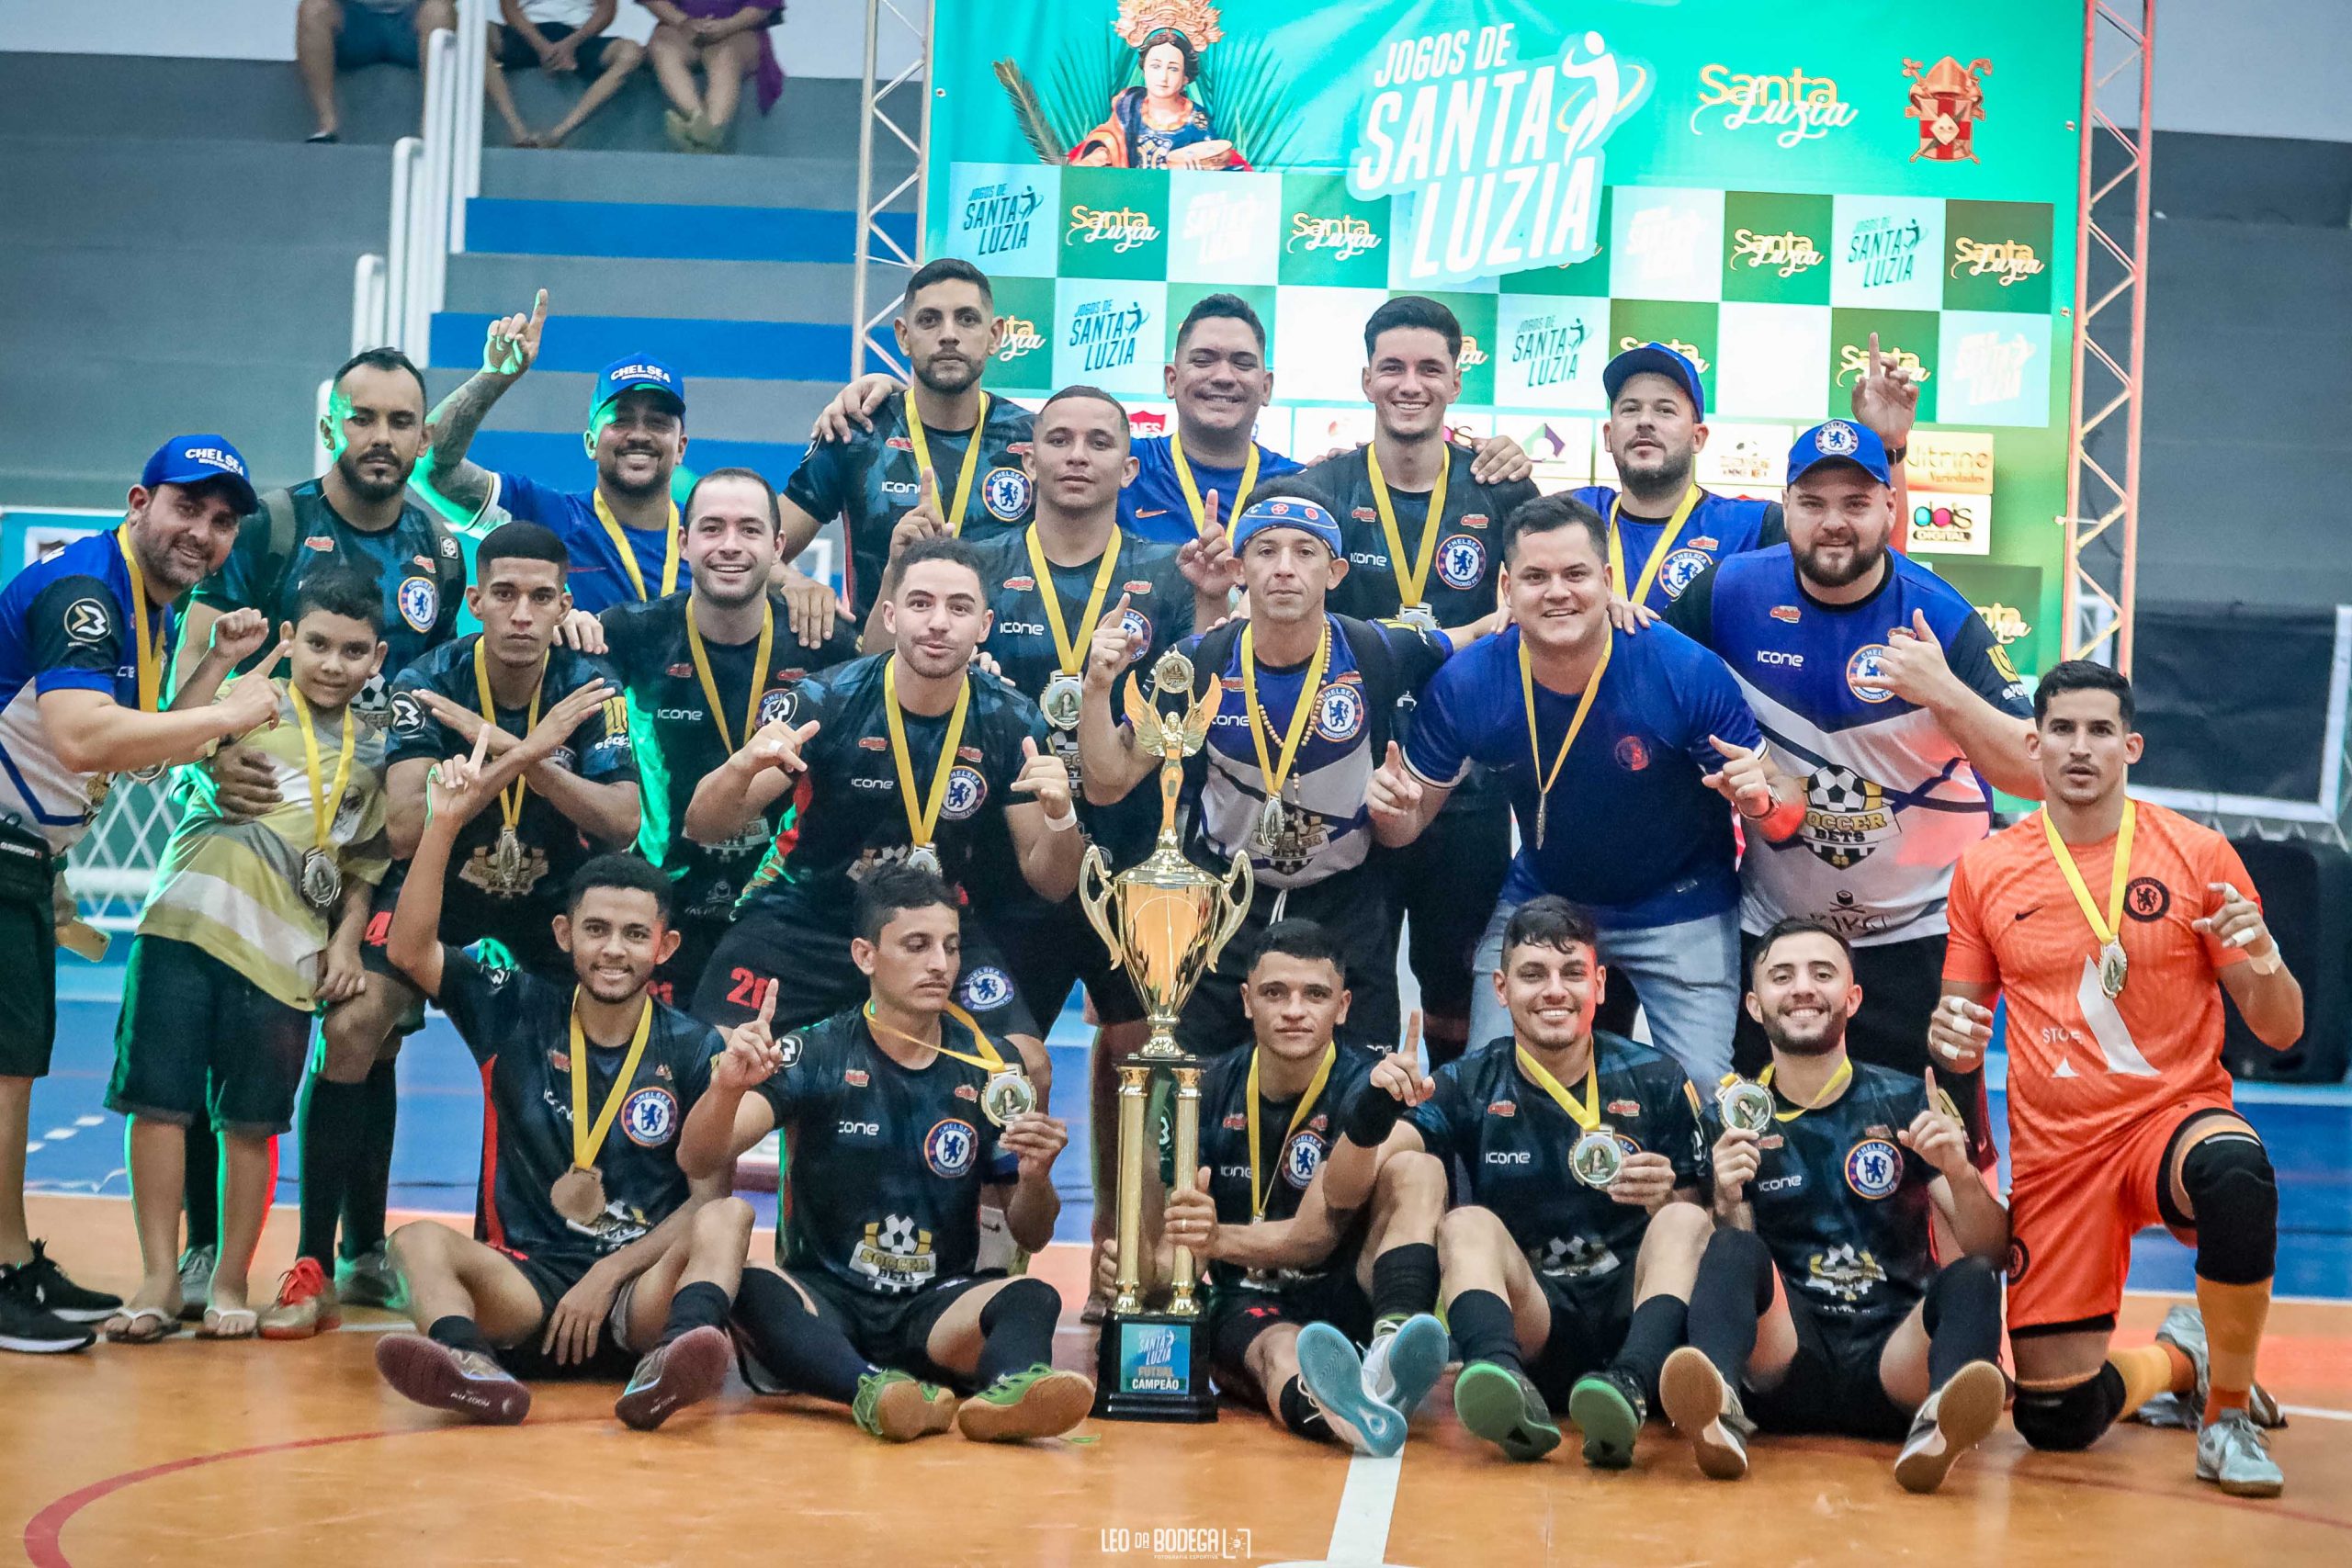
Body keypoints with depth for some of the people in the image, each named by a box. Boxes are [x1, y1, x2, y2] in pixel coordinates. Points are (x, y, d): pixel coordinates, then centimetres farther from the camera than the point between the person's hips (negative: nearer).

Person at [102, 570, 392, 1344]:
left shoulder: (374, 751, 15)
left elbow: (366, 862, 17)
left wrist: (346, 940, 5)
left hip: (284, 953, 2)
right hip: (187, 924, -1)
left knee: (252, 1122, 5)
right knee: (159, 1100, -2)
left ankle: (229, 1283, 18)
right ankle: (160, 1280, 8)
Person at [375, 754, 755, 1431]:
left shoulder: (694, 1050, 4)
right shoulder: (518, 1015, 8)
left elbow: (708, 1196, -2)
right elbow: (409, 949, -4)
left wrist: (608, 1275, -14)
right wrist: (445, 824, -14)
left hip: (642, 1292, -1)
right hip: (527, 1282, 1)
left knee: (729, 1219, -29)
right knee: (419, 1240, -26)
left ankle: (670, 1364, -57)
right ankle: (471, 1366, -56)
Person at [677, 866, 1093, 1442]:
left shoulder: (989, 1069, 6)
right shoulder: (815, 1053, 0)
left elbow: (1031, 1237, 11)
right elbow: (698, 1162, -10)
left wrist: (1035, 1178, -12)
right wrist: (728, 1087, -32)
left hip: (937, 1308, 2)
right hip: (821, 1300, -1)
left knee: (1033, 1298, -28)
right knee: (748, 1289, -33)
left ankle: (1008, 1392, -60)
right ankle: (877, 1391, -57)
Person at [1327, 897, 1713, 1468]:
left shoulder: (1657, 1082, 6)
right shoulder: (1469, 1085, 5)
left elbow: (1702, 1227, 8)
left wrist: (1667, 1199, -16)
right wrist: (1371, 1115, -29)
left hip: (1631, 1320, 0)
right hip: (1528, 1327, 0)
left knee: (1684, 1221, -24)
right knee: (1467, 1224, -25)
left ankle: (1629, 1386, -51)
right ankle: (1506, 1385, -53)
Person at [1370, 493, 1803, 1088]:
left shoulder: (1689, 673, -24)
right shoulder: (1465, 685, -17)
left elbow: (1783, 806, -16)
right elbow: (1411, 820, -4)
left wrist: (1760, 800, -39)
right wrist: (1390, 810, -28)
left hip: (1678, 910, -2)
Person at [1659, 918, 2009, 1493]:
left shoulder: (1908, 1103, 8)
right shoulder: (1731, 1119, 8)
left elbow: (1993, 1252, 3)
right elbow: (1726, 1263, 4)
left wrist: (1961, 1174, -17)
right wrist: (1729, 1205, -16)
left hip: (1892, 1357, 0)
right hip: (1788, 1355, 0)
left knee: (1970, 1279, -27)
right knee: (1734, 1248, -26)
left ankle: (1940, 1424, -54)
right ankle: (1719, 1408, -51)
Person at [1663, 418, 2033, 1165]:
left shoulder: (1941, 619, -13)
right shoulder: (1733, 592, -8)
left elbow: (2035, 774, -18)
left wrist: (1944, 693, -33)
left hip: (1920, 937, -2)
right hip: (1773, 927, 2)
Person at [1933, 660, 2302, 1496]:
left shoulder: (2197, 854, -2)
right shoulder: (1984, 869, 3)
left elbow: (2279, 1032, -1)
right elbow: (1957, 1022, 12)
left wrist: (2263, 959, -22)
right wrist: (1949, 1041, -12)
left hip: (2176, 1115, -2)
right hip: (2053, 1150, 2)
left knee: (2236, 1172, -40)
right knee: (2055, 1421, -2)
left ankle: (2229, 1413, -16)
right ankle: (2178, 1359, 33)